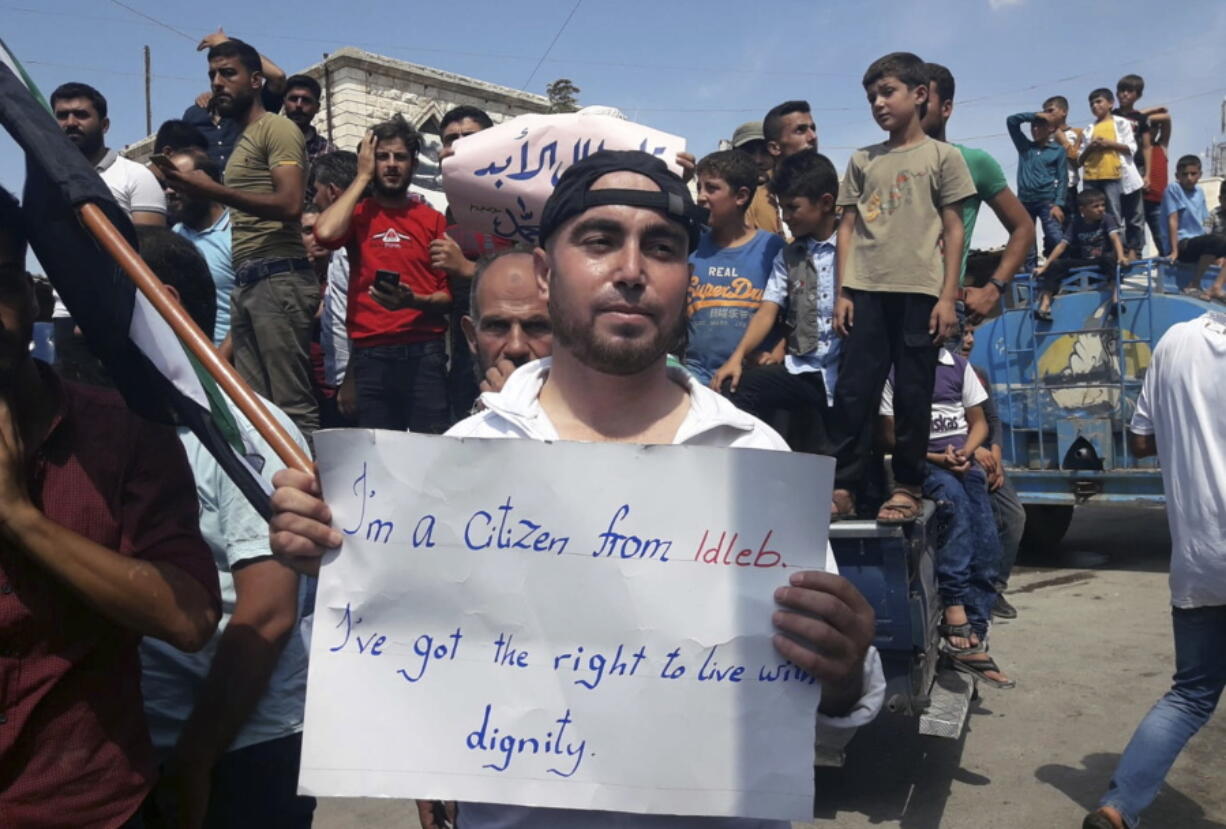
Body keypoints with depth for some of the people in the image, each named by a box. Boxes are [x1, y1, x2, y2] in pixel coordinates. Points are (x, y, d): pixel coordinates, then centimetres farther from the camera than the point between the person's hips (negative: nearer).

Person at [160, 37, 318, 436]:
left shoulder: (277, 129, -1)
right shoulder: (240, 141, 24)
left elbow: (289, 205, -15)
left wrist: (214, 191, -15)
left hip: (279, 279, -9)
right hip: (246, 282, 9)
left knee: (292, 402, -10)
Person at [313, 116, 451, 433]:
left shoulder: (434, 220, 8)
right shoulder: (358, 214, 10)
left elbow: (450, 294, 6)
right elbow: (325, 232, -12)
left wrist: (414, 300, -16)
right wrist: (363, 177, -1)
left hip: (424, 351, -1)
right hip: (369, 354, 1)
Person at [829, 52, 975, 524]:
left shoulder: (942, 157, 7)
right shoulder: (862, 160, 15)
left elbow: (953, 230, 3)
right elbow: (847, 228, 12)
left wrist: (948, 296, -5)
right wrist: (841, 292, 3)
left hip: (919, 291, -2)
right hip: (865, 291, 3)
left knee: (913, 393, 2)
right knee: (853, 390, 0)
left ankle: (907, 488, 11)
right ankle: (841, 486, 4)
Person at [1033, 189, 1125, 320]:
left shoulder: (1106, 218, -6)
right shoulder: (1077, 223, 0)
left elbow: (1115, 238, -21)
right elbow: (1062, 245, -5)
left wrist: (1121, 257, -41)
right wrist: (1045, 266, -14)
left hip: (1103, 260, -3)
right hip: (1083, 262, 3)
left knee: (1110, 258, -36)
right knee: (1055, 265, -17)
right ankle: (1045, 303, -26)